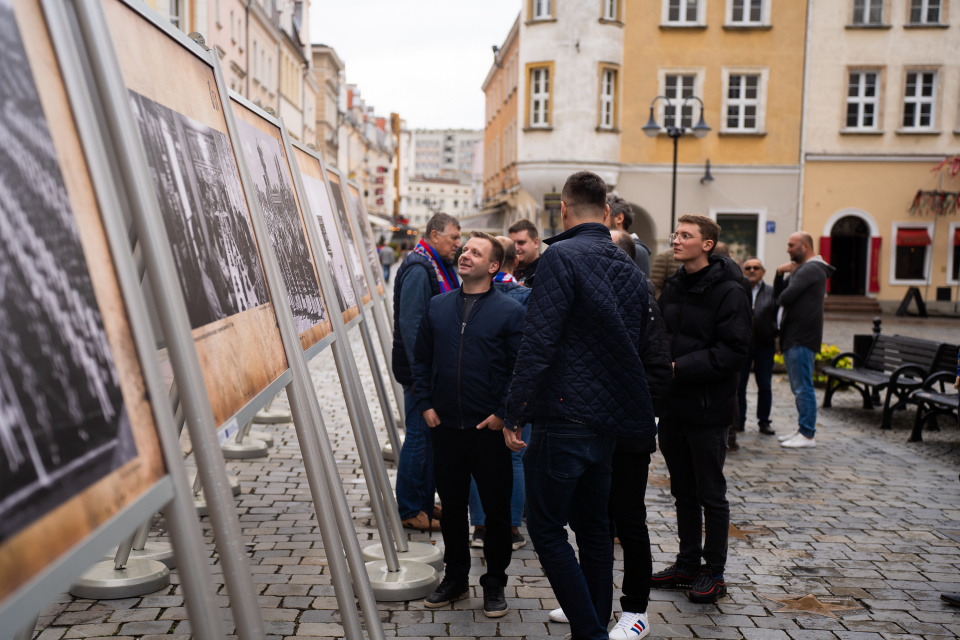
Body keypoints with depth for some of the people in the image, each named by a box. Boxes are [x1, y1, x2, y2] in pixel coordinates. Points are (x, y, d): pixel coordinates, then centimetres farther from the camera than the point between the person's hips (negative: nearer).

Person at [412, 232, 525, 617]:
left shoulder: (510, 311, -5)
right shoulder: (438, 307, 8)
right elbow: (421, 360, 13)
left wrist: (504, 414, -12)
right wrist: (425, 404, 3)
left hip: (490, 430, -4)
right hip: (445, 427, 4)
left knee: (496, 510, 7)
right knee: (451, 506, 14)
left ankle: (495, 584, 23)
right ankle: (455, 577, 30)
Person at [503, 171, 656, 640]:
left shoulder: (561, 257, -13)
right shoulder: (630, 269, 11)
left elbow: (538, 342, -19)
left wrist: (513, 413, -14)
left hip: (563, 418, -8)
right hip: (609, 421, 8)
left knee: (546, 527, 2)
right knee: (593, 526, 17)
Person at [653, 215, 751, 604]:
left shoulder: (729, 291, -12)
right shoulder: (672, 286, 11)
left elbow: (733, 350, -18)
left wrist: (680, 367, -21)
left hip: (708, 408, -7)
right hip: (672, 406, 7)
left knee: (711, 494, 4)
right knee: (684, 492, 16)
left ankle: (714, 573, 17)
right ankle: (688, 564, 28)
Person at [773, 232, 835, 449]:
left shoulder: (811, 270, -13)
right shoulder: (801, 269, 20)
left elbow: (785, 297, -20)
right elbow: (778, 295, 15)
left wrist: (780, 298, 3)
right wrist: (780, 274, 0)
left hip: (802, 338, -11)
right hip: (793, 337, 11)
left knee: (803, 387, -7)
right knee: (799, 387, 15)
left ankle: (808, 435, -2)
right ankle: (804, 430, 23)